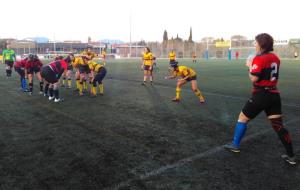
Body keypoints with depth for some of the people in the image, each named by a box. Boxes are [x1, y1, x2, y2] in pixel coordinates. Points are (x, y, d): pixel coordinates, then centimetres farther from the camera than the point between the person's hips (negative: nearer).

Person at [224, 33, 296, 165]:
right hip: (274, 94, 7)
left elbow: (253, 79, -18)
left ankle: (235, 145, 22)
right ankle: (291, 156, 13)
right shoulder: (275, 58, 9)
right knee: (278, 125, 10)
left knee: (243, 118, 11)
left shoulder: (259, 59, -14)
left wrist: (250, 66, -3)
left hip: (261, 95, -7)